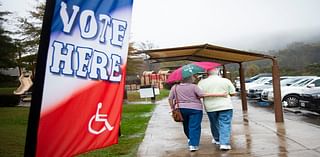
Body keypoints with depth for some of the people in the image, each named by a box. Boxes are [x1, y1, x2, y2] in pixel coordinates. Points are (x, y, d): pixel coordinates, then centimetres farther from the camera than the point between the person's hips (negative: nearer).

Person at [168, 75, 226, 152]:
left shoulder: (175, 87, 1)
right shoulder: (193, 86, -10)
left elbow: (170, 98, 0)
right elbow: (202, 94, -20)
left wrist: (172, 107, 14)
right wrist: (220, 95, -19)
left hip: (181, 108, 5)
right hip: (195, 108, -4)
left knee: (186, 125, 22)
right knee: (194, 127, 0)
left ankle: (190, 139, 42)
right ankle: (193, 145, -4)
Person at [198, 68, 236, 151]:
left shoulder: (202, 82, -3)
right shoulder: (226, 81, -1)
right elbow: (233, 93, 1)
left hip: (210, 107, 2)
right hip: (225, 106, -1)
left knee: (214, 124, 18)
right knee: (225, 125, 2)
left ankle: (217, 139, 35)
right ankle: (224, 143, -5)